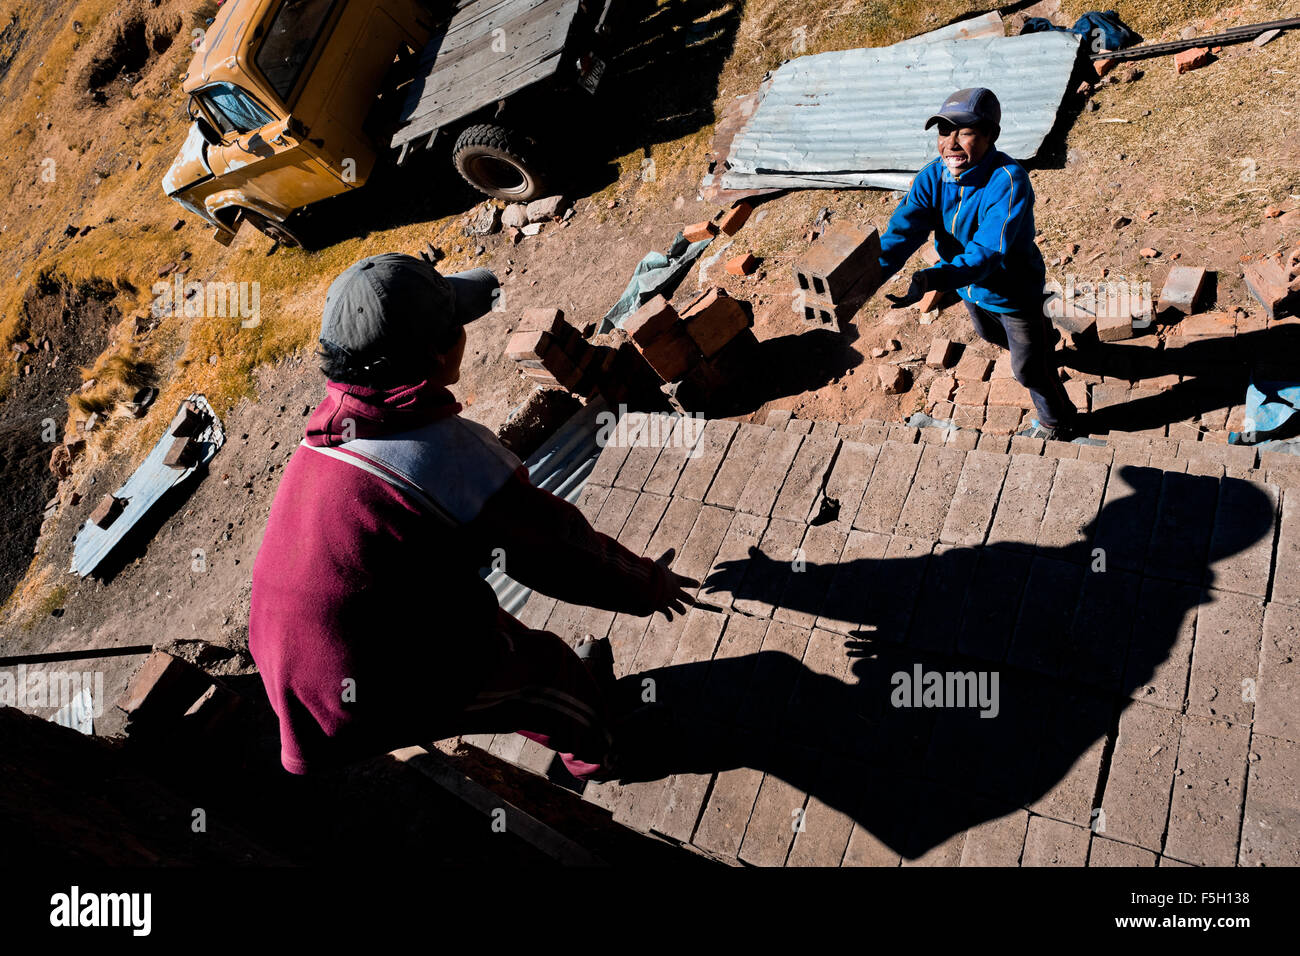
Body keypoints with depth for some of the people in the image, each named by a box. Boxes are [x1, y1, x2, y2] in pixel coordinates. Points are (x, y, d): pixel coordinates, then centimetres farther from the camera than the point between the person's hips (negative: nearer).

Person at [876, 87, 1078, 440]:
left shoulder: (1008, 180, -36)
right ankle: (1044, 339, 70)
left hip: (1013, 291, -7)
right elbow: (902, 229, -27)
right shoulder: (933, 176, -17)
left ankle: (1057, 424, 41)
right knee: (990, 335, 36)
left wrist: (931, 279, -59)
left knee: (1028, 369, 11)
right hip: (969, 286, 7)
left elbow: (987, 251, -44)